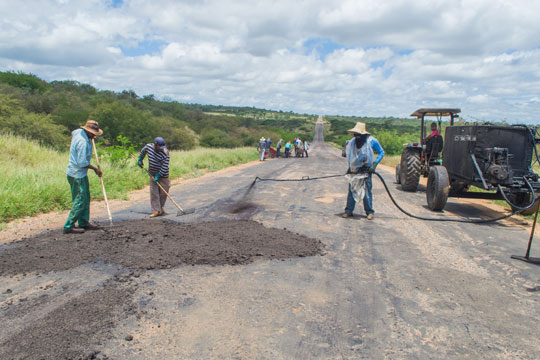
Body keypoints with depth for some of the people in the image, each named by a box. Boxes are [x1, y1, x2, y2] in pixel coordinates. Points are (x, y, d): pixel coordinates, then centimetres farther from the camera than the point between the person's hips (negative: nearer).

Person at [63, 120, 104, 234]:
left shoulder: (78, 132, 5)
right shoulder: (82, 142, -24)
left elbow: (73, 133, 34)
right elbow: (82, 163, -26)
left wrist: (90, 139, 29)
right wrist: (95, 169, -14)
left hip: (80, 173, 10)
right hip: (77, 174, -10)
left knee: (85, 197, 14)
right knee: (80, 200, -6)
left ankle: (84, 222, 21)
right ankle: (69, 226, -1)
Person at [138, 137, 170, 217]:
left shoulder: (165, 153, -19)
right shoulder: (148, 146, -7)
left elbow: (165, 166, -21)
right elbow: (143, 152, 17)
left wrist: (158, 175, -25)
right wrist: (140, 160, 21)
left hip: (163, 174, -2)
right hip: (153, 174, 3)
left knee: (163, 192, 2)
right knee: (154, 192, -4)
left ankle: (160, 207, 24)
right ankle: (156, 210, -4)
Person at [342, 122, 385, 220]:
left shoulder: (371, 140, -4)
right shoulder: (352, 142, 4)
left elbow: (381, 153, 3)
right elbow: (348, 155, 14)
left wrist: (375, 164, -9)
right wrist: (350, 166, 1)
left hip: (366, 170, -3)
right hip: (354, 170, 3)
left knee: (367, 191, 1)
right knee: (351, 191, 6)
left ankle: (369, 212, 12)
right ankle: (349, 211, 13)